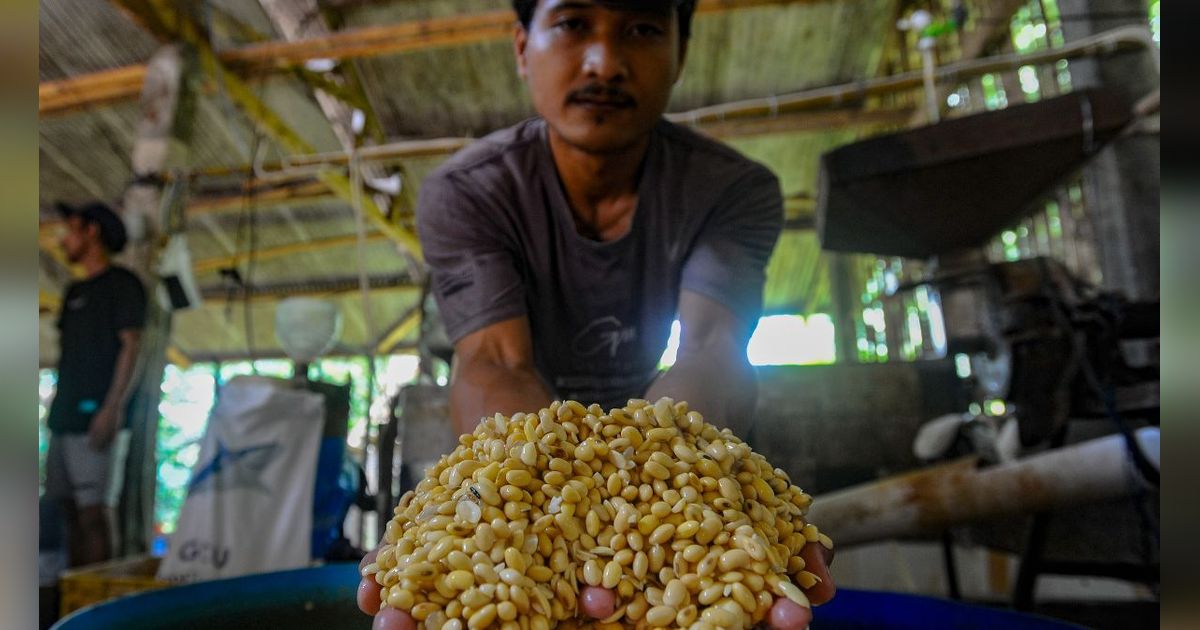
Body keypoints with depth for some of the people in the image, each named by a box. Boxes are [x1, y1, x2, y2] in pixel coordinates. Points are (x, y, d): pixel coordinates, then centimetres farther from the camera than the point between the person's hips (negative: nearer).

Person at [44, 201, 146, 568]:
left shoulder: (122, 283, -2)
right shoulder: (74, 291, 22)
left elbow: (129, 346, -11)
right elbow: (66, 353, 22)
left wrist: (112, 407, -19)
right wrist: (57, 407, 15)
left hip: (93, 416, -8)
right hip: (64, 416, 8)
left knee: (92, 509, -8)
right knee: (70, 509, 9)